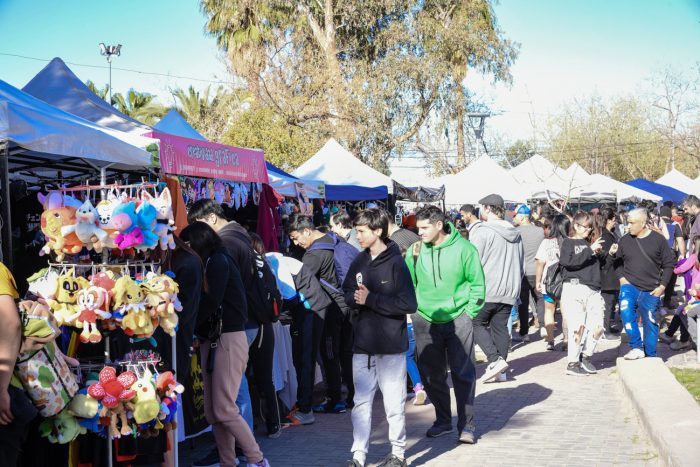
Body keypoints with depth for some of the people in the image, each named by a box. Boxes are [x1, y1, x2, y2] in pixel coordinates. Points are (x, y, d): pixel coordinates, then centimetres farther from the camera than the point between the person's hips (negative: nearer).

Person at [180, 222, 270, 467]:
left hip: (228, 339, -9)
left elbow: (210, 302, -17)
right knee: (212, 412, 6)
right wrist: (200, 336, -2)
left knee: (224, 410, -8)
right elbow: (206, 300, 11)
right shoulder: (211, 263, 17)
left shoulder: (218, 261, -8)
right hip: (211, 341, 9)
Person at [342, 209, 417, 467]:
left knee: (394, 402, 7)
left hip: (391, 345, -5)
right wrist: (355, 298, -9)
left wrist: (370, 299, -18)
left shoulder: (396, 263, -12)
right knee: (361, 402, 7)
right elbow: (347, 292, 15)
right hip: (363, 344, 5)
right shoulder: (359, 261, 7)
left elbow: (409, 304, -17)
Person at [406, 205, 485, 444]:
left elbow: (477, 284, -1)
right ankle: (443, 421, 26)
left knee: (463, 374, -3)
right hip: (425, 320, 3)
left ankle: (466, 426, 5)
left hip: (458, 319, -3)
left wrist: (469, 313, -3)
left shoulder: (463, 248, -7)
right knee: (431, 375, 10)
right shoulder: (415, 250, -1)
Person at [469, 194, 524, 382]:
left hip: (486, 290, -7)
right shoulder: (516, 234, 14)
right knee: (500, 327, 10)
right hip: (509, 291, 7)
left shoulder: (483, 231, -11)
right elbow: (521, 265, 21)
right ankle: (500, 371, 11)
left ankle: (495, 360, -9)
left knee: (476, 323, 5)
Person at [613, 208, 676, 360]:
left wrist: (662, 286, -3)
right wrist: (621, 278, -3)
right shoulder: (624, 240, 1)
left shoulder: (658, 239, -3)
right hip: (629, 286, 0)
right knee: (626, 313, -25)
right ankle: (636, 347, -14)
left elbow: (669, 264, 3)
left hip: (651, 290, 0)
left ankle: (650, 355, 23)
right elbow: (618, 262, 13)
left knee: (650, 323, 8)